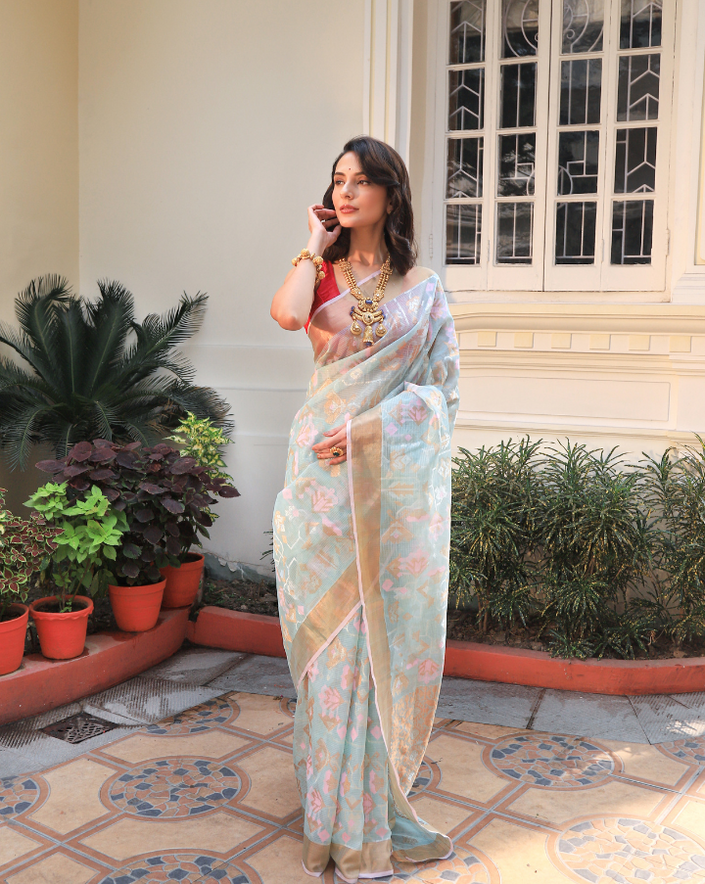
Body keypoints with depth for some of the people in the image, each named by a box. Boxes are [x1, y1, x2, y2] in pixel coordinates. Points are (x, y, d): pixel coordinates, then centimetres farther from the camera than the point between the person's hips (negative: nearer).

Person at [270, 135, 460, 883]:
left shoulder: (423, 288, 8)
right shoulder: (320, 275, 9)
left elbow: (443, 387, 2)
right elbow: (287, 314, -16)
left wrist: (371, 426, -11)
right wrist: (316, 247, -1)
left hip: (395, 474, 0)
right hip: (326, 473, 1)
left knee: (387, 625, 4)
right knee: (331, 629, 5)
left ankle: (375, 793, 22)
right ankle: (338, 805, 21)